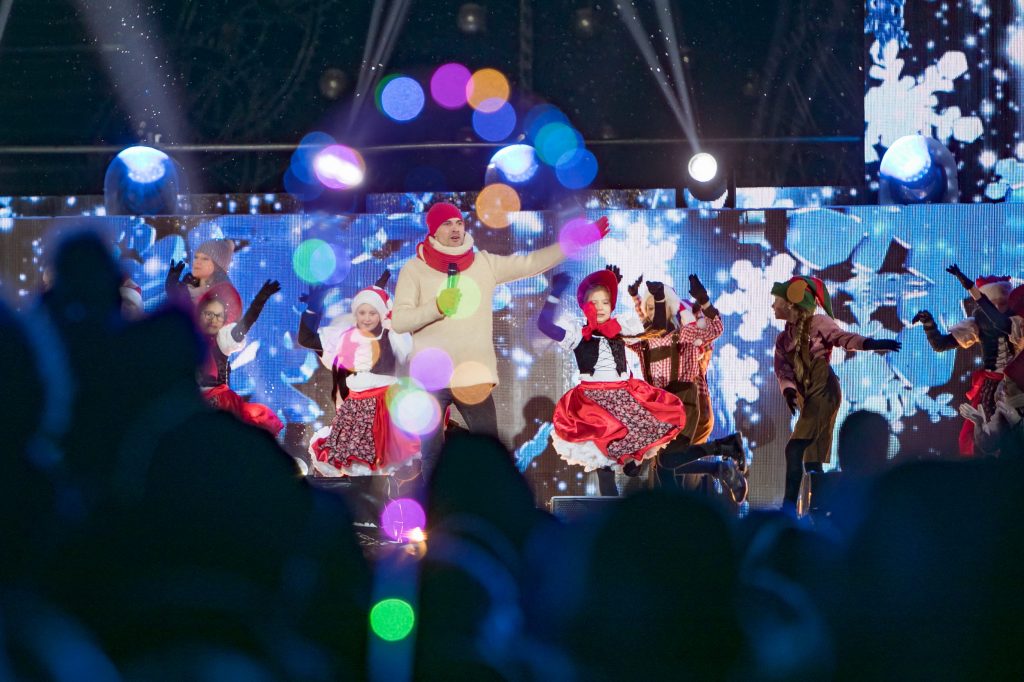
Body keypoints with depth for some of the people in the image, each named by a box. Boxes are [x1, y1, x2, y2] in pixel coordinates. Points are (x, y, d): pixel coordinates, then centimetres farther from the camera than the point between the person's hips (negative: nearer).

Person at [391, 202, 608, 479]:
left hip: (474, 375, 3)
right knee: (433, 454, 5)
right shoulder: (414, 269, -2)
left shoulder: (484, 264, 6)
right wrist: (437, 308, -23)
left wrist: (578, 241, -3)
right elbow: (398, 321, -8)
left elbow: (532, 263, 4)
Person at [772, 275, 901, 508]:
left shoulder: (816, 323, -1)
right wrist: (788, 391, -17)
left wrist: (871, 344, -34)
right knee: (812, 460, 7)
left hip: (824, 393, -8)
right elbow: (783, 369, 5)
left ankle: (789, 507, -19)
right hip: (807, 399, 8)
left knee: (794, 449, -17)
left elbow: (843, 337, -15)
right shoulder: (783, 339, 18)